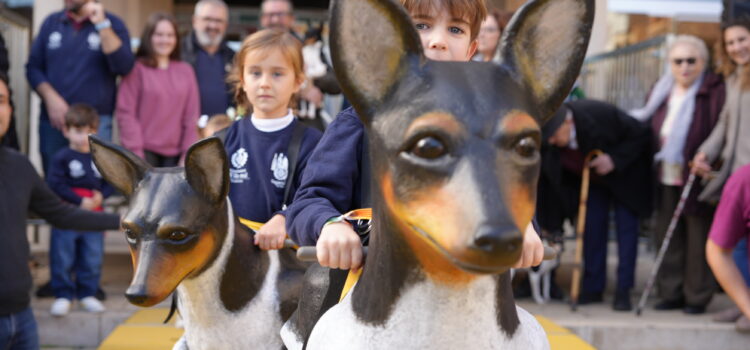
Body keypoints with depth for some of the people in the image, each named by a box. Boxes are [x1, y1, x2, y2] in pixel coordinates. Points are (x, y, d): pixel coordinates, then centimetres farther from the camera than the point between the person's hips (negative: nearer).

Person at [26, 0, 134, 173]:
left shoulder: (111, 23, 4)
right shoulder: (51, 22, 13)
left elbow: (124, 66, -11)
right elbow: (33, 67, 10)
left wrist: (102, 25, -14)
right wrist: (51, 98, -6)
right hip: (53, 119, 3)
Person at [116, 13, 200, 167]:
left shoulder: (186, 71, 11)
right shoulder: (136, 69, -1)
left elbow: (192, 116, 9)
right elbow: (125, 113, -5)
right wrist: (135, 153, -11)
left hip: (174, 154, 4)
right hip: (144, 151, -4)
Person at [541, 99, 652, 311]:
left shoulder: (600, 114, -37)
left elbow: (640, 135, -24)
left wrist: (615, 159, -34)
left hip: (624, 176, -3)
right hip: (592, 180, 4)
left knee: (626, 227, -6)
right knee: (593, 228, -1)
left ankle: (623, 291, -2)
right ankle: (593, 288, 9)